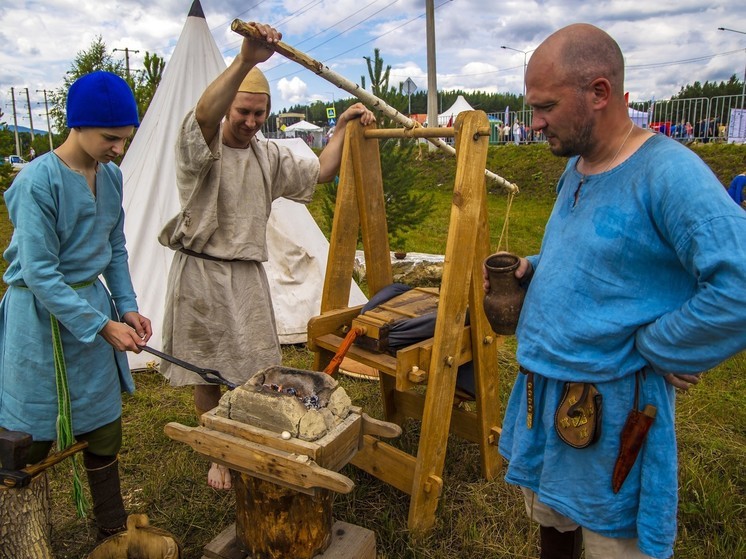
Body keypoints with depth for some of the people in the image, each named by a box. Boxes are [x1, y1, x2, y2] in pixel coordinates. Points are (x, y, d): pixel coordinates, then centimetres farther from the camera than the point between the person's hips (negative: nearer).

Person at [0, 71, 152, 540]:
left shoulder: (112, 175, 0)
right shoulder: (38, 181, -19)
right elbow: (39, 273, -20)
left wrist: (127, 307, 1)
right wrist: (103, 326, -21)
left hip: (94, 302, 6)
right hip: (43, 314, -6)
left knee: (104, 427, 14)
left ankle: (113, 529, 32)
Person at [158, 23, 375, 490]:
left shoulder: (270, 156, 12)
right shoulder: (200, 145, -7)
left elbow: (320, 171, 16)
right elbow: (204, 114, -30)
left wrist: (344, 125, 7)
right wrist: (245, 61, -44)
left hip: (248, 276, 4)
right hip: (200, 274, -4)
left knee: (256, 374, 5)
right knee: (205, 376, 8)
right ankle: (217, 456, 28)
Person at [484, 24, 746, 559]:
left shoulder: (669, 173, -22)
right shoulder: (575, 165, 4)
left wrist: (653, 349, -21)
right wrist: (532, 269, 2)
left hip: (611, 403, -7)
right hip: (543, 388, 8)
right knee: (549, 515, 26)